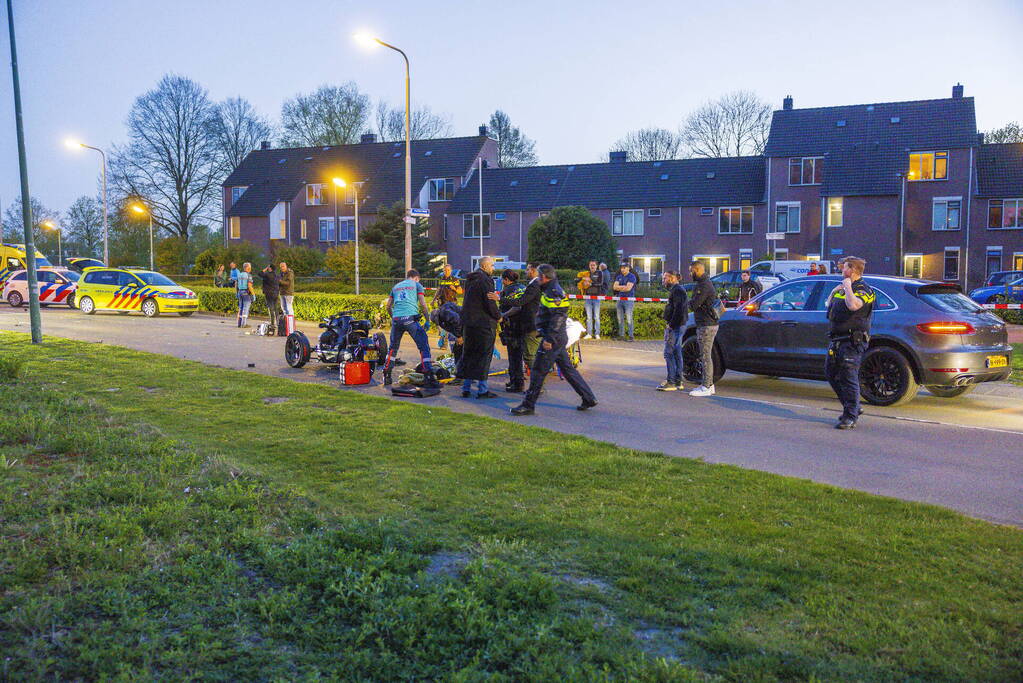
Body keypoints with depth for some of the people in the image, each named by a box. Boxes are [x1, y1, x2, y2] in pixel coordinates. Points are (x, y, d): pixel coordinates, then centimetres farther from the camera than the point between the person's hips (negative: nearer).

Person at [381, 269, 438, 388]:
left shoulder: (396, 286, 25)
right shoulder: (417, 285, 13)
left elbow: (388, 306, 21)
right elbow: (422, 304, 3)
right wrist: (427, 321, 9)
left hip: (396, 319, 4)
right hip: (410, 318, -4)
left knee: (392, 348, 19)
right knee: (424, 347, -1)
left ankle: (386, 377, 22)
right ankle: (430, 378, -9)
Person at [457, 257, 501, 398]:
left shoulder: (470, 279, 15)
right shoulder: (485, 279, -12)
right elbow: (490, 302, -16)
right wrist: (498, 316, -2)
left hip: (468, 321, 8)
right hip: (483, 322, -8)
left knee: (468, 354, 12)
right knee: (484, 355, -2)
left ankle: (466, 388, 14)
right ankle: (482, 389, -2)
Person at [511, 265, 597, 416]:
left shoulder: (554, 293, -15)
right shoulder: (549, 291, 17)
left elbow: (557, 318, -23)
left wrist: (549, 339, -25)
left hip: (554, 339, -11)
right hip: (559, 339, 11)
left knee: (538, 370, -5)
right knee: (568, 369, 15)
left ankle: (528, 405, 0)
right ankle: (589, 398, 18)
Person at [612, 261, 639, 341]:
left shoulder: (632, 276, -3)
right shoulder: (619, 277, 16)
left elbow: (628, 288, -14)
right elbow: (614, 287, 4)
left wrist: (619, 288, -1)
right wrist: (624, 287, -7)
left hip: (629, 299, -6)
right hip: (619, 299, 6)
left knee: (629, 318, -9)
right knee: (620, 319, 7)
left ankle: (631, 336, -7)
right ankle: (621, 335, 14)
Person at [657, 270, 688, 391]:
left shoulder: (677, 290, -15)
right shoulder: (675, 289, 19)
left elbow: (678, 310, -23)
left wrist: (671, 325, -22)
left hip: (675, 326, -11)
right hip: (677, 326, 11)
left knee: (669, 353, -10)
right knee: (676, 353, 13)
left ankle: (671, 382, -8)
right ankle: (678, 381, 19)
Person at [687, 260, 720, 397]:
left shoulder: (704, 286, -17)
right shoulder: (706, 283, 18)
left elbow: (693, 305, -20)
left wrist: (690, 302, -1)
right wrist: (693, 303, 2)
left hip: (707, 326, -11)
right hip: (708, 324, 11)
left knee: (705, 356, -7)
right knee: (706, 356, 15)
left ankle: (706, 387, -5)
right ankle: (709, 384, 22)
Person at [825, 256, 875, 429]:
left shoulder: (863, 289, -11)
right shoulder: (844, 287, 19)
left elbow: (853, 305, -32)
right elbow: (829, 305, 30)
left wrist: (848, 286, -18)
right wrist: (834, 291, 12)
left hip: (852, 341, -10)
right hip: (837, 339, 10)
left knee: (848, 378, -10)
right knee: (831, 373, 15)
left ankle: (850, 417, -6)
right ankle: (852, 408, 26)